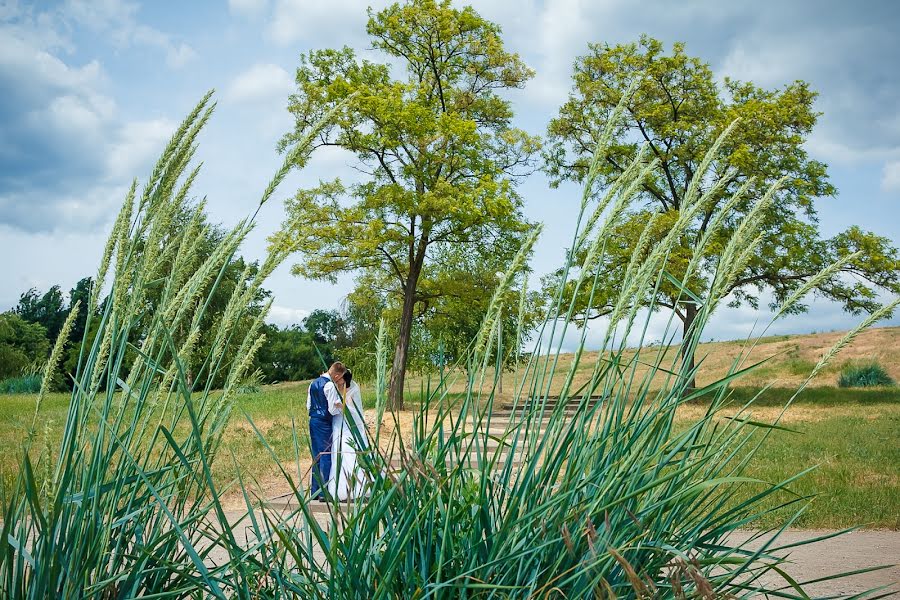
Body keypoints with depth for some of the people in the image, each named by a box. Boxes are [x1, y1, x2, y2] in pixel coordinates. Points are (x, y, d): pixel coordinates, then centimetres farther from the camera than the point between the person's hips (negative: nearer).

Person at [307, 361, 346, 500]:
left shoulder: (313, 383, 10)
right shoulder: (330, 386, -16)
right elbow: (333, 410, -17)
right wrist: (342, 408, 2)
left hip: (313, 420, 8)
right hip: (324, 423, -8)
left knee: (316, 456, 13)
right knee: (326, 456, -2)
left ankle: (314, 491, 18)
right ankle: (323, 493, -2)